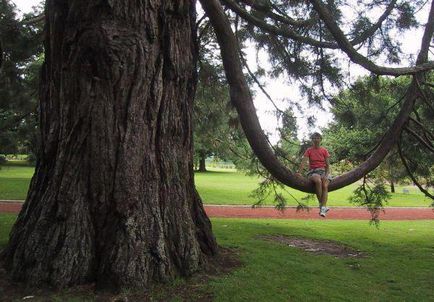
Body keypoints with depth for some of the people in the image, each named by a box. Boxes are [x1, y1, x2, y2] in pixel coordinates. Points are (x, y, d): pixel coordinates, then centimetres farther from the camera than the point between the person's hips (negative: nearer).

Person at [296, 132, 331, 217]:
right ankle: (321, 204, -27)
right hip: (313, 172, -1)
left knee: (325, 185, -29)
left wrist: (326, 175, -10)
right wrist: (299, 172, -23)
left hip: (323, 171, 2)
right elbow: (304, 162, -7)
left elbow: (328, 165, 6)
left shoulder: (324, 150, 9)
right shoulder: (309, 150, 6)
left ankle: (323, 208, -34)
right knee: (318, 181, -36)